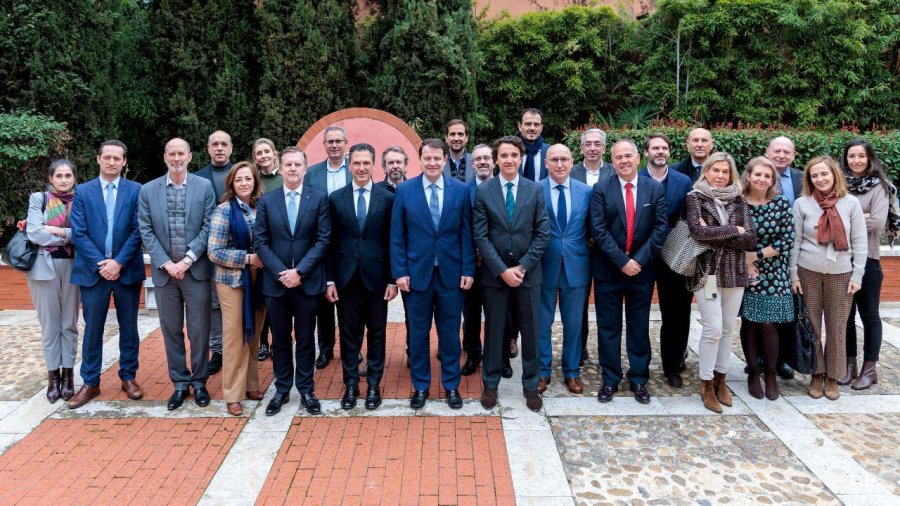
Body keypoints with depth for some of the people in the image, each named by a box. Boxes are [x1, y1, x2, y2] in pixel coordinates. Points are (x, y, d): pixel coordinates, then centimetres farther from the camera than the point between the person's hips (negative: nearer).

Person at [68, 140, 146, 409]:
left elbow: (138, 231, -4)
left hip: (127, 270, 0)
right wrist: (99, 263, -11)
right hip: (93, 270, 1)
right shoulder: (82, 191, 5)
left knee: (129, 328, 9)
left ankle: (128, 377, 21)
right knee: (92, 329, 6)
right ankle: (90, 383, 16)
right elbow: (78, 233, -1)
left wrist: (119, 262, -12)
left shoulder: (136, 190, 2)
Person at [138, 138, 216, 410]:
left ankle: (199, 381, 19)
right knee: (171, 330, 9)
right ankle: (180, 383, 21)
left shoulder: (204, 186, 1)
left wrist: (188, 259, -11)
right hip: (165, 271, 2)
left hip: (196, 270, -1)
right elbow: (146, 231, 1)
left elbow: (208, 226, -4)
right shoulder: (148, 190, 5)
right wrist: (166, 263, -9)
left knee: (199, 330, 5)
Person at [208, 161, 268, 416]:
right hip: (232, 279, -4)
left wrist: (264, 260, -8)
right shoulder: (224, 210, -8)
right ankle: (233, 394, 12)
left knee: (253, 334, 12)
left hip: (258, 279, 4)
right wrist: (247, 258, -17)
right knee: (235, 336, 1)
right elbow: (214, 251, -12)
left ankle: (250, 384, 26)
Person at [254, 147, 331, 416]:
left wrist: (299, 271, -13)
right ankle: (281, 390, 24)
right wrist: (281, 272, -12)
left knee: (305, 339, 8)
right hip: (275, 282, 1)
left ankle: (306, 390, 20)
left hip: (308, 281, -1)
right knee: (280, 339, 11)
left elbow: (323, 240, -5)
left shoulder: (319, 198, -1)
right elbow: (260, 242, 0)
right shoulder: (266, 201, 4)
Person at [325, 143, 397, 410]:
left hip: (376, 276, -1)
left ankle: (373, 385, 21)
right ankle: (351, 385, 21)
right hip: (346, 276, 1)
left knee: (377, 332, 9)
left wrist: (393, 280, -3)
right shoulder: (336, 198, 3)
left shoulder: (387, 198, 0)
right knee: (349, 333, 9)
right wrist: (329, 280, 0)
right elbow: (330, 242, 4)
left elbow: (392, 242, 0)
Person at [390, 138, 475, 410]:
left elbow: (467, 234, 2)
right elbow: (397, 236, 0)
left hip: (451, 273, 0)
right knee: (418, 333, 10)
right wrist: (399, 272, -6)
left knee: (450, 332, 10)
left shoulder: (461, 190, 1)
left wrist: (468, 270, -3)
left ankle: (452, 385, 24)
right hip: (417, 272, 0)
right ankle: (420, 386, 25)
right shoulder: (404, 190, -1)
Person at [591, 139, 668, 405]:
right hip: (608, 269, -1)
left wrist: (639, 260, -12)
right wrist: (622, 261, -15)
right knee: (608, 326, 6)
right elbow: (599, 230, -10)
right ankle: (610, 379, 18)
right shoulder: (601, 189, -4)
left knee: (639, 327, 10)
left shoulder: (655, 189, 2)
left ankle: (639, 379, 22)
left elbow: (660, 227, -3)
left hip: (642, 268, 1)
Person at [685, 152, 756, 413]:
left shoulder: (738, 201, 8)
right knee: (713, 328, -8)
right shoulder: (695, 198, -2)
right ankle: (706, 384, 6)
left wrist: (716, 237, -12)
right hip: (707, 272, -4)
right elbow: (699, 232, -17)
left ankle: (720, 379, 22)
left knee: (728, 328, 9)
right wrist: (733, 230, -9)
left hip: (734, 272, 4)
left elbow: (751, 239, -2)